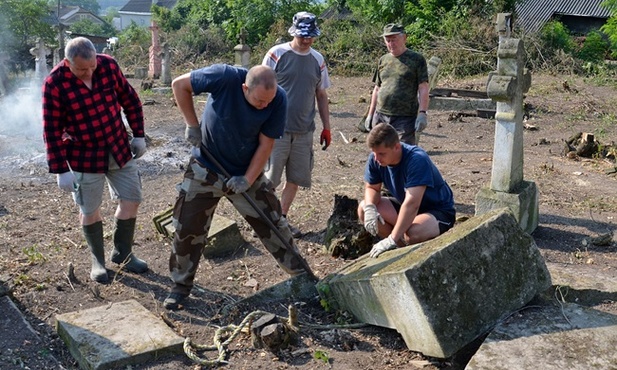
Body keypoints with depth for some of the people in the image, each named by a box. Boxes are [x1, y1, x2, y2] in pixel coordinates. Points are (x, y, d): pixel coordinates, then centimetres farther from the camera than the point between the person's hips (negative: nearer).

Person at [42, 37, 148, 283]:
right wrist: (60, 170, -14)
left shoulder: (108, 65, -9)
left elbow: (130, 100, 4)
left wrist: (138, 135, 4)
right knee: (90, 210, 8)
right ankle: (98, 260, 29)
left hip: (120, 149, 4)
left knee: (131, 200, 8)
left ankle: (122, 254, 28)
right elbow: (52, 131, -14)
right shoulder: (54, 84, -18)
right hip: (85, 157, -3)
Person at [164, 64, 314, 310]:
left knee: (272, 224, 4)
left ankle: (302, 276, 22)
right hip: (206, 169, 0)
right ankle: (181, 286, 23)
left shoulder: (278, 100, -20)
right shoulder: (224, 77, -27)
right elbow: (179, 84, -13)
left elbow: (266, 144, -13)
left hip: (247, 172, 1)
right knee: (187, 227, 4)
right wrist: (192, 125, -14)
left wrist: (248, 180, -19)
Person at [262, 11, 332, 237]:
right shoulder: (277, 54, -4)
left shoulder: (318, 60, 9)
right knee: (268, 178, 0)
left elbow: (321, 95, 15)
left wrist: (326, 127, 13)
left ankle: (281, 219, 22)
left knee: (295, 179, 8)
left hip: (304, 132, 4)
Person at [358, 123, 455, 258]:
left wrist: (391, 240, -43)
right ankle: (402, 246, -3)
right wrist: (369, 208, -24)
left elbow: (412, 204, -39)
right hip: (404, 205, 7)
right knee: (363, 208, -11)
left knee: (414, 233, -39)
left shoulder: (417, 160, -32)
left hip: (439, 211, -7)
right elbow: (371, 188, 1)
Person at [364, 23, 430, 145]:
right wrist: (370, 115, 16)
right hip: (380, 116, 5)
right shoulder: (383, 60, 15)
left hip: (405, 118, -5)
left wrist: (422, 113, -14)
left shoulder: (417, 59, 1)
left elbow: (423, 88, -4)